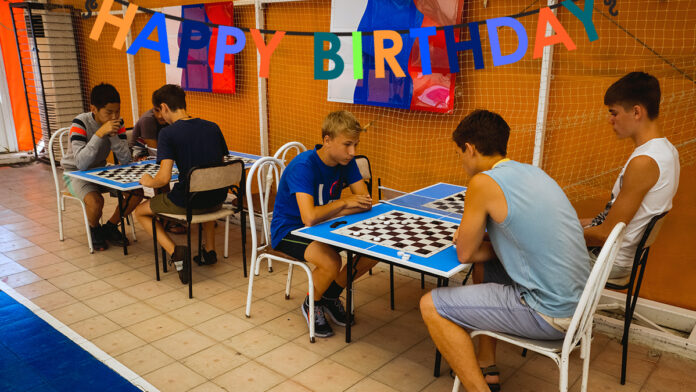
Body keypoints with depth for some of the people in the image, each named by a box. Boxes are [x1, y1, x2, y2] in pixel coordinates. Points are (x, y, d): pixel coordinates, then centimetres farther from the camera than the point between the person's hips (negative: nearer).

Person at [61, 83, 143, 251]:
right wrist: (100, 133, -40)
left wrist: (113, 135, -29)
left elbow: (125, 160, -16)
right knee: (95, 200, -34)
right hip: (75, 173, -5)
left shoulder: (117, 123, -10)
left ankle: (110, 227, 9)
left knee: (136, 192, -14)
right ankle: (95, 229, 2)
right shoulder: (80, 123, -24)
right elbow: (81, 163, -35)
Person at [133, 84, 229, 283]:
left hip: (186, 204, -5)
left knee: (140, 211, 22)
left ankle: (175, 251, 1)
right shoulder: (213, 127, 5)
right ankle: (210, 250, 32)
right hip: (217, 201, 6)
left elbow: (164, 178, -19)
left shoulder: (168, 133, -12)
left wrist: (149, 181, 3)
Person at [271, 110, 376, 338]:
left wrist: (327, 213, -24)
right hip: (288, 230, -7)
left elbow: (366, 202, -9)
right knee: (331, 262, -33)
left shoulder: (346, 161, -6)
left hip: (323, 226, 7)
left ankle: (331, 295, 14)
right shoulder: (303, 166, -27)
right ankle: (311, 305, 1)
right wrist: (344, 203, -24)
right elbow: (309, 217, -39)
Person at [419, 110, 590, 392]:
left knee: (431, 306, -3)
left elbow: (464, 254, -6)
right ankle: (486, 368, 32)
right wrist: (474, 238, 8)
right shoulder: (532, 172, 9)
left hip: (549, 315, -9)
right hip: (577, 301, 9)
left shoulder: (484, 182, -16)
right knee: (484, 266, 29)